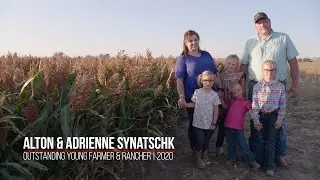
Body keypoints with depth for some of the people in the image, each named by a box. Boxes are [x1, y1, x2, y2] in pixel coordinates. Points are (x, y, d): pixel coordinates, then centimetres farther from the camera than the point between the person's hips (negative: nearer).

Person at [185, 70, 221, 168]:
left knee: (206, 142, 15)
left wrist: (214, 123, -3)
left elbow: (216, 110, -1)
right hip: (198, 123, -1)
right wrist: (184, 104, -12)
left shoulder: (215, 95, -6)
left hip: (209, 124, 1)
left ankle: (204, 155, 41)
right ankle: (198, 157, 24)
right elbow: (193, 104, 4)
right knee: (199, 141, -1)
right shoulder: (197, 92, -6)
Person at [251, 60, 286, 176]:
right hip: (260, 116, 0)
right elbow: (254, 105, -5)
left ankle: (269, 166, 15)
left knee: (271, 141, 5)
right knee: (260, 140, 8)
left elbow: (282, 105, 2)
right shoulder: (257, 86, -4)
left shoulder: (280, 86, -2)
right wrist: (256, 120, -9)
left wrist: (280, 119, -3)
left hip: (273, 116, 0)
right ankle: (259, 162, 24)